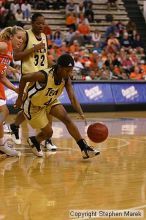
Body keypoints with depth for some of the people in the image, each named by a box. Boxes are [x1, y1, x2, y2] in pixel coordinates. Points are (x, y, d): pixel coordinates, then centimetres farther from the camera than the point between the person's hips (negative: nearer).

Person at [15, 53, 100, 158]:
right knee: (48, 132, -1)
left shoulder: (66, 79, -17)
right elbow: (24, 78, -22)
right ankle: (34, 141, 33)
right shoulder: (44, 75, -36)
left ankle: (85, 149, -9)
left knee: (67, 118, -12)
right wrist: (20, 98, -12)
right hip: (34, 106, -5)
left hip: (49, 102, 5)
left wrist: (81, 114, -35)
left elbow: (72, 98, -19)